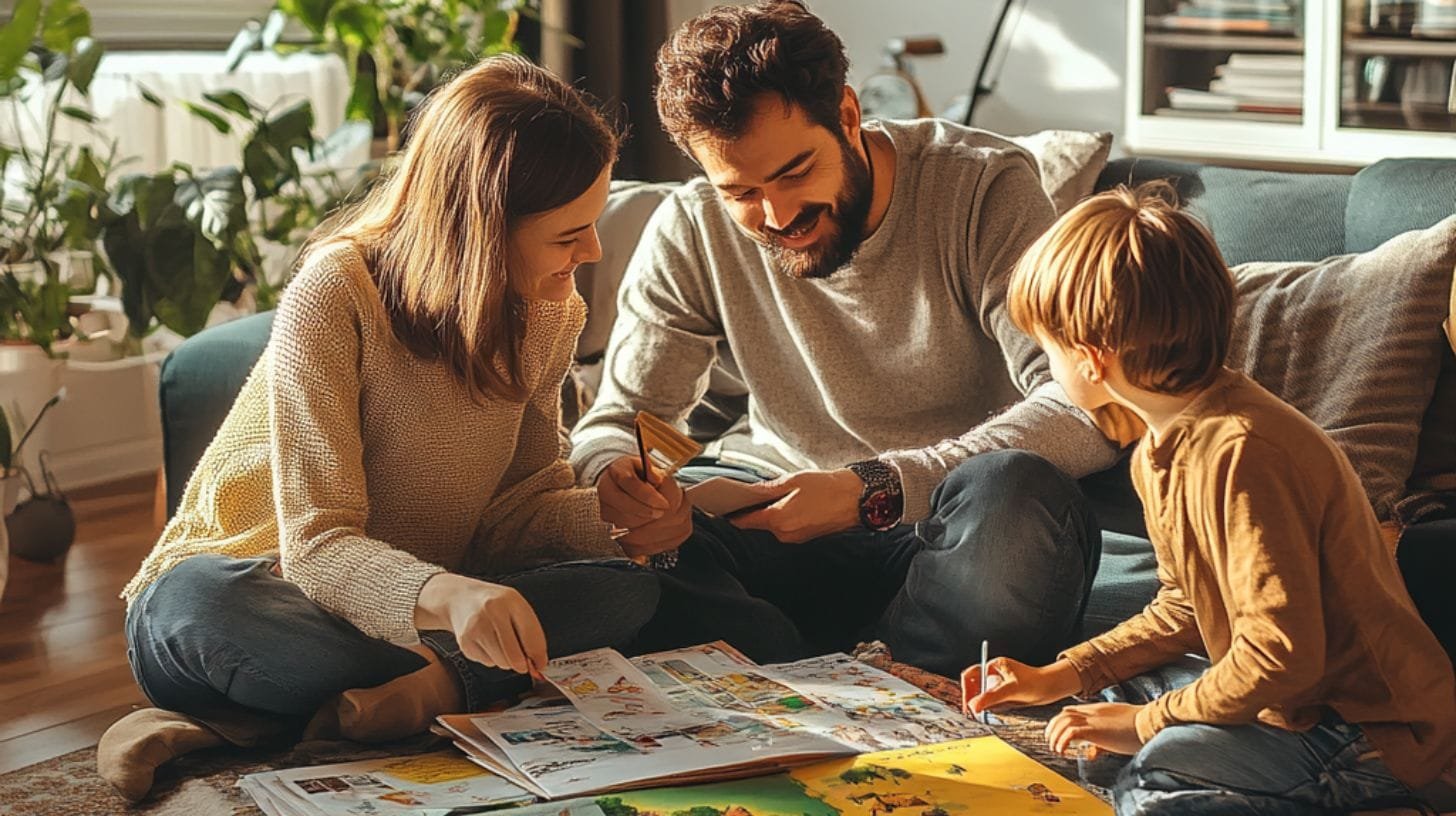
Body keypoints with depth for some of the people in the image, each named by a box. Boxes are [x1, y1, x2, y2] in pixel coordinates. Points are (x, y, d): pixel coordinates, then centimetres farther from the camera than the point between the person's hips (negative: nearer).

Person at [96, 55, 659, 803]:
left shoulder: (549, 312, 0)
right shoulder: (337, 296, -20)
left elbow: (519, 505, 1)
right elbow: (317, 545, -26)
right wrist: (443, 598, -46)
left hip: (416, 615, 6)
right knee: (195, 604, -40)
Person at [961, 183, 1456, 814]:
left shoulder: (1240, 453, -27)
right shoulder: (1165, 444, 6)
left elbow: (1282, 655, -29)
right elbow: (1188, 607, 18)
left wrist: (1149, 722, -17)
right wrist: (1062, 676, 12)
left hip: (1380, 737, -10)